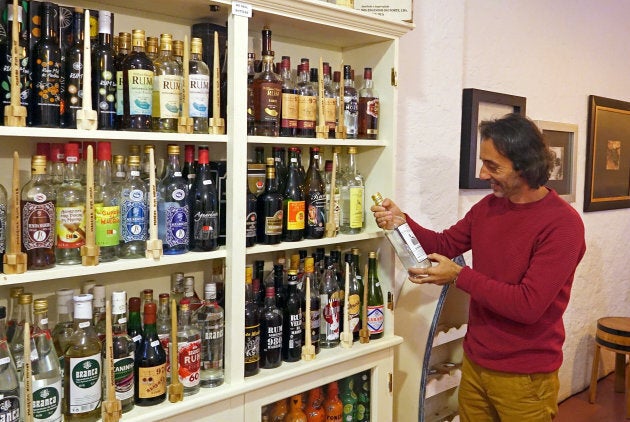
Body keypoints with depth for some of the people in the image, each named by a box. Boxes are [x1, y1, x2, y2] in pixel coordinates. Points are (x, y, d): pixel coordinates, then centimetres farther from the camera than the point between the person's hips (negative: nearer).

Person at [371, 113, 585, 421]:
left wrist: (459, 276, -21)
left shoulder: (562, 224, -20)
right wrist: (402, 221, -7)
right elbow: (444, 244, 11)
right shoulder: (488, 206, 1)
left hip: (524, 377, -6)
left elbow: (529, 305, -25)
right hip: (475, 362, 6)